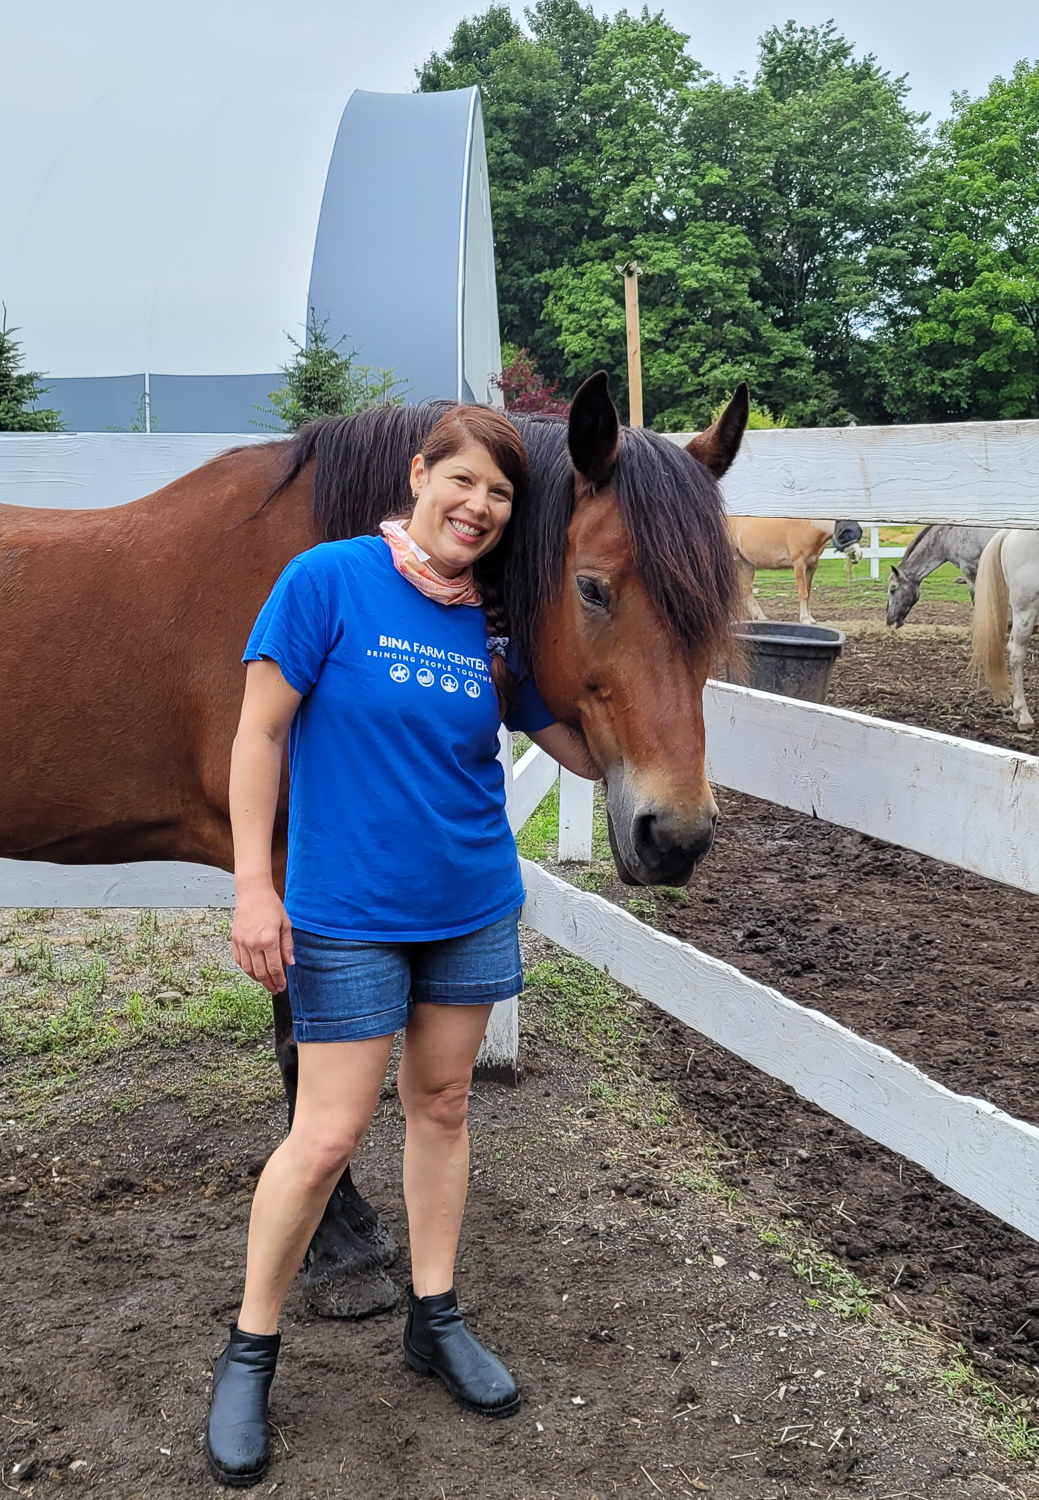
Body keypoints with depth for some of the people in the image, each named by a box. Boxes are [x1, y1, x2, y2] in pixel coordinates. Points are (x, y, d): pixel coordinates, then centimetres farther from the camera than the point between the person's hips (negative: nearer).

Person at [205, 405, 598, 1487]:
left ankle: (435, 1318, 33)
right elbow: (259, 734, -11)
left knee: (441, 1104, 16)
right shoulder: (328, 579, -12)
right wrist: (253, 886, -15)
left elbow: (588, 755, 7)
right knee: (328, 1134, 0)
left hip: (473, 906, 5)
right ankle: (248, 1350, 21)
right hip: (346, 912, -4)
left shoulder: (498, 624, 0)